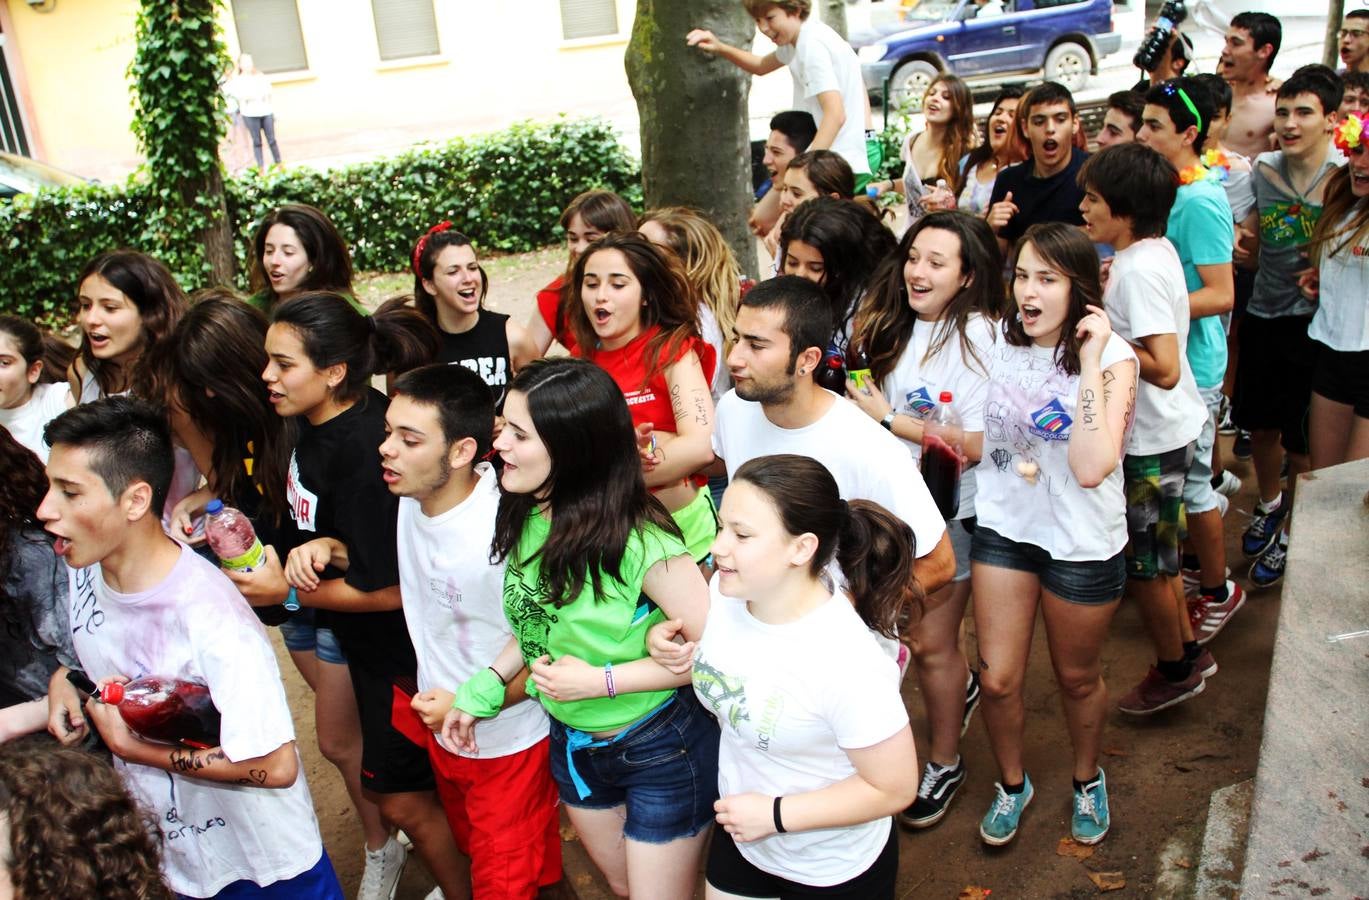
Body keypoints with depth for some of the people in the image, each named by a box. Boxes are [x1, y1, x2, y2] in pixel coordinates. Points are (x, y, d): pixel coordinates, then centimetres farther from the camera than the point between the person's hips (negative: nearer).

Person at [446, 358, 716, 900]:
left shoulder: (640, 544, -31)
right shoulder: (526, 518, -9)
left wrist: (600, 681, -26)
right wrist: (484, 687, -4)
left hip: (661, 751, -7)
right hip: (572, 743, 7)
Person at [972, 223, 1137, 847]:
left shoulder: (1112, 357, -16)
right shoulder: (999, 341, -4)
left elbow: (1091, 468, -30)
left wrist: (1089, 361, -29)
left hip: (1081, 544, -3)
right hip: (1004, 527, 3)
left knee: (1077, 678, 17)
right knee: (996, 679, 6)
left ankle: (1086, 779, 46)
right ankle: (1011, 783, 35)